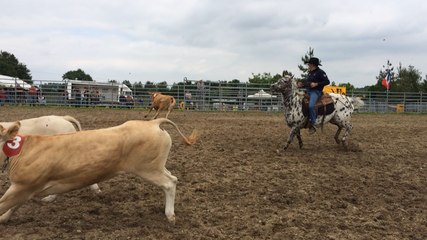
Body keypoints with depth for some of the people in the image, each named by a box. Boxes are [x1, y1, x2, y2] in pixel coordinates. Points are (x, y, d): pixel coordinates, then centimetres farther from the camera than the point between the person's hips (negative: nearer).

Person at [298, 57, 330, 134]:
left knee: (311, 105, -31)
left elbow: (327, 81, -10)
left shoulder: (320, 72, -5)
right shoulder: (310, 73, 20)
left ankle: (313, 125, -25)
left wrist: (316, 84, -20)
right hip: (308, 91, 10)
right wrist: (302, 85, 7)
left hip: (316, 91, -10)